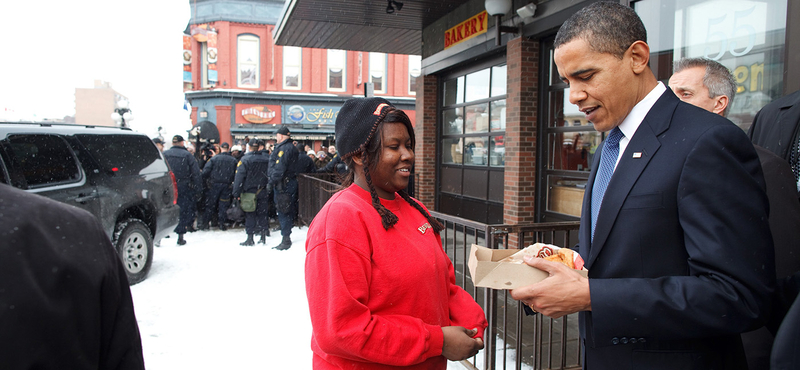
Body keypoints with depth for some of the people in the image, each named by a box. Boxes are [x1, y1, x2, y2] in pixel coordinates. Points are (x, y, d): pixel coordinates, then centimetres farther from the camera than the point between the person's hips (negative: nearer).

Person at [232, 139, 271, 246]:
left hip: (250, 192, -4)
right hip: (263, 192, 4)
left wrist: (236, 193, -8)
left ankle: (250, 238, 4)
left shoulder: (245, 160, -11)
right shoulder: (267, 159, 2)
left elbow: (239, 177, -12)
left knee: (250, 215, 3)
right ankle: (263, 237, 13)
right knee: (262, 214, 10)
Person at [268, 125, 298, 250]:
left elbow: (279, 167, -22)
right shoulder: (292, 148, 15)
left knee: (283, 212, -7)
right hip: (291, 182, 10)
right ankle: (287, 238, 24)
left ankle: (286, 240, -5)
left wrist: (272, 181, -17)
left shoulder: (284, 148, -16)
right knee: (288, 210, 15)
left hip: (283, 184, -10)